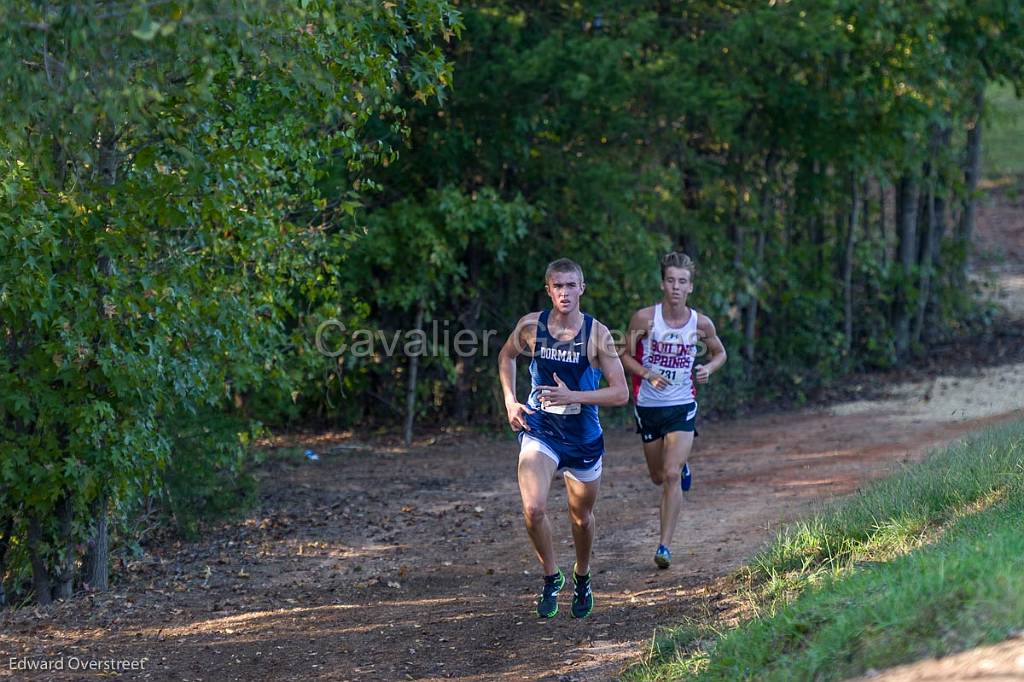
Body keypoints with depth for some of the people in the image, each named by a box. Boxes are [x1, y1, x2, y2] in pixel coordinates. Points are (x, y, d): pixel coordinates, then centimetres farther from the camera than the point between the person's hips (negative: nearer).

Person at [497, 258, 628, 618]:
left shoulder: (597, 333, -12)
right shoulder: (530, 326, -6)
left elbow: (621, 393, -12)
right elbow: (506, 357, 16)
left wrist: (573, 396, -23)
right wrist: (510, 401, 3)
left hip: (584, 437, 0)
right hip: (539, 430, 0)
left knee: (582, 517, 16)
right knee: (533, 508, -22)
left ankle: (582, 578, 45)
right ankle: (551, 577, 2)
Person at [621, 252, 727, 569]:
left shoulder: (701, 324, -7)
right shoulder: (644, 318, -12)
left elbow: (720, 353, 11)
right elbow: (625, 355, -2)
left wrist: (708, 369, -10)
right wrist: (647, 374, -20)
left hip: (682, 406, -1)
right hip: (648, 406, 1)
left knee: (672, 475, -17)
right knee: (658, 477, 16)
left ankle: (664, 546, -13)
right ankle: (682, 467, 54)